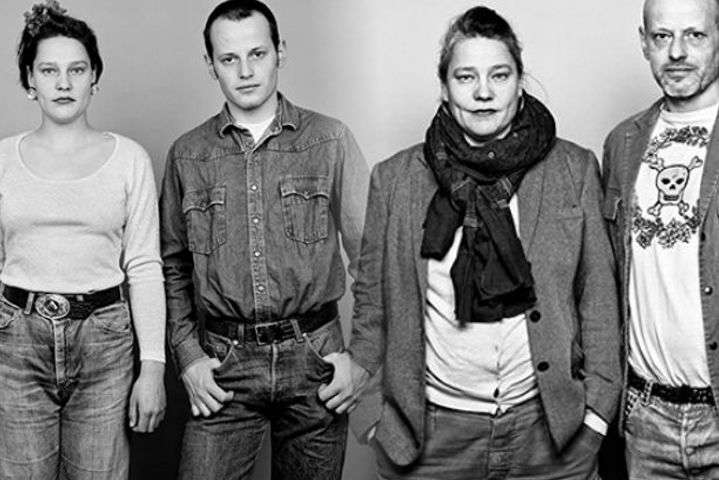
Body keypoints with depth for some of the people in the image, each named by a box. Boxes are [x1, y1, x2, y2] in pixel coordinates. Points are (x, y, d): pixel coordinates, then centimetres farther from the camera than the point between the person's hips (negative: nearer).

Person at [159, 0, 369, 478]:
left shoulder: (331, 140, 0)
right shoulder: (187, 154, 6)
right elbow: (173, 265, 11)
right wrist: (187, 354, 1)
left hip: (314, 355, 0)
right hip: (223, 364, 1)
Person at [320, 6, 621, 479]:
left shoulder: (575, 169, 0)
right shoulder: (395, 179, 0)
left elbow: (598, 296, 1)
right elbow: (374, 295, 8)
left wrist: (598, 409, -2)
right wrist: (360, 362, -3)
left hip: (552, 430, 0)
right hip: (431, 434, 0)